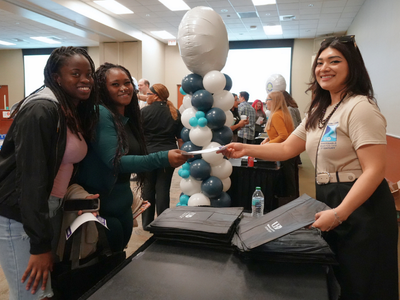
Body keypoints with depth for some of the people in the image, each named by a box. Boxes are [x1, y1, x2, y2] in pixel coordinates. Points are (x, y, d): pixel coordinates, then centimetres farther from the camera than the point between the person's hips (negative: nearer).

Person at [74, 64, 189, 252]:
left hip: (123, 204, 8)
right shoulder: (100, 114, -18)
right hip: (100, 206, -7)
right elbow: (114, 161, -26)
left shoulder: (128, 118, 6)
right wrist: (163, 159, -35)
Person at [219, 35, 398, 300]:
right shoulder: (319, 111, 10)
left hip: (359, 206, -8)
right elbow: (286, 149, 10)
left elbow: (374, 171, -22)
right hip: (328, 200, 9)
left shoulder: (360, 108, -17)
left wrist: (338, 213, -28)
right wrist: (246, 149, -1)